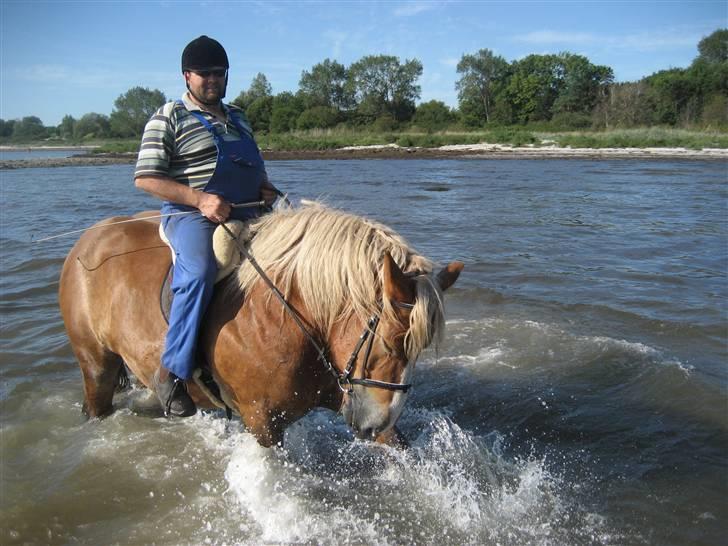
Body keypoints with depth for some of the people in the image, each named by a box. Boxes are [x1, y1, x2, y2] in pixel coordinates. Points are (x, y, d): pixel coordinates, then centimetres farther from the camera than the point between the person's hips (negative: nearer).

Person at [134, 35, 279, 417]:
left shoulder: (238, 118, 21)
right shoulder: (170, 118, 1)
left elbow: (255, 170, 32)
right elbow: (146, 178, -7)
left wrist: (266, 190, 8)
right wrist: (200, 199, -19)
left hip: (245, 214, 7)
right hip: (190, 215, -7)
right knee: (199, 273, -35)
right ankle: (172, 372, -24)